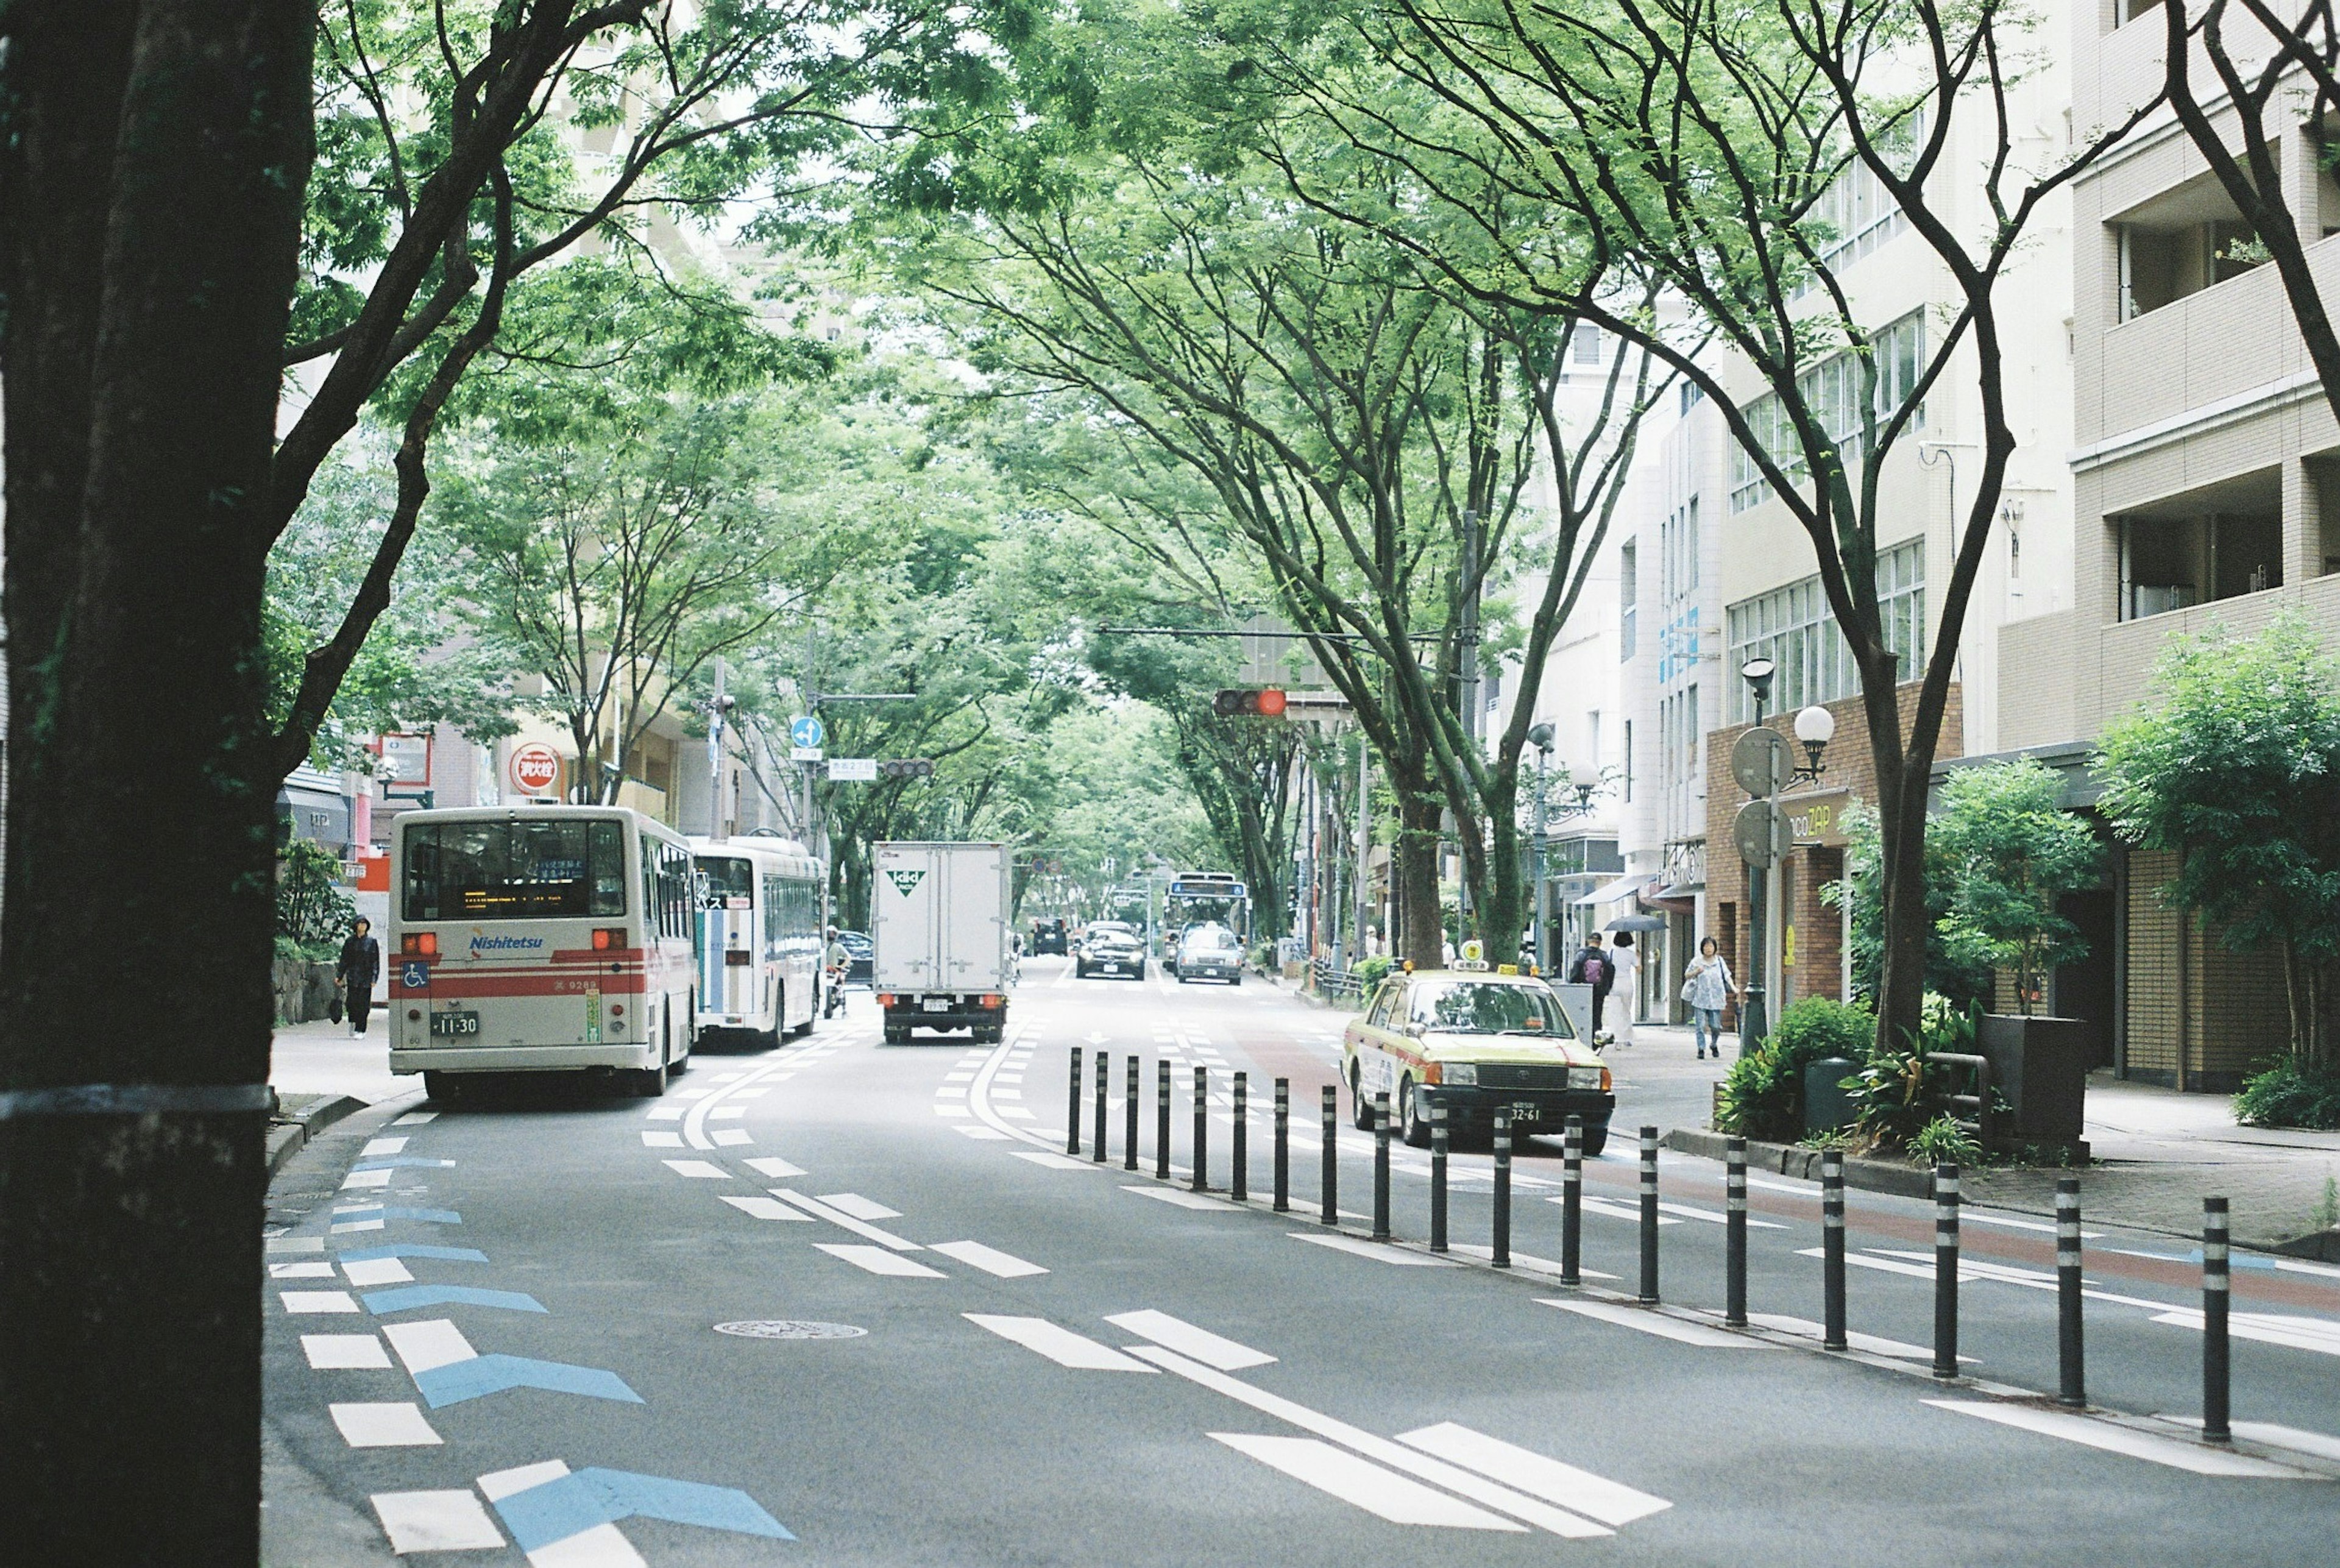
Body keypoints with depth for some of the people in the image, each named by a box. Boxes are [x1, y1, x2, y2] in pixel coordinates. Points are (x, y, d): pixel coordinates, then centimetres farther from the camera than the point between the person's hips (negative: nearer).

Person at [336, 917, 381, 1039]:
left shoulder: (372, 942, 5)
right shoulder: (350, 942, 9)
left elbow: (375, 962, 3)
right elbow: (344, 961, 12)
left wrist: (374, 978, -5)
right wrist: (339, 976, 5)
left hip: (366, 978, -1)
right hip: (353, 977, 1)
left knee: (363, 1005, -4)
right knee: (352, 1003, -7)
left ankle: (360, 1030, 0)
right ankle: (353, 1023, 18)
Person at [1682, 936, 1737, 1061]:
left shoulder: (1719, 961, 7)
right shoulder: (1697, 961, 3)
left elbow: (1727, 975, 5)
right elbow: (1687, 975, 9)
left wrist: (1733, 987, -11)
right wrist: (1696, 972, -11)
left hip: (1715, 999, 1)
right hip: (1700, 998, -1)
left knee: (1716, 1026, 2)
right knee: (1701, 1025, -5)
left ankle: (1714, 1045, 28)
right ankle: (1701, 1049, 2)